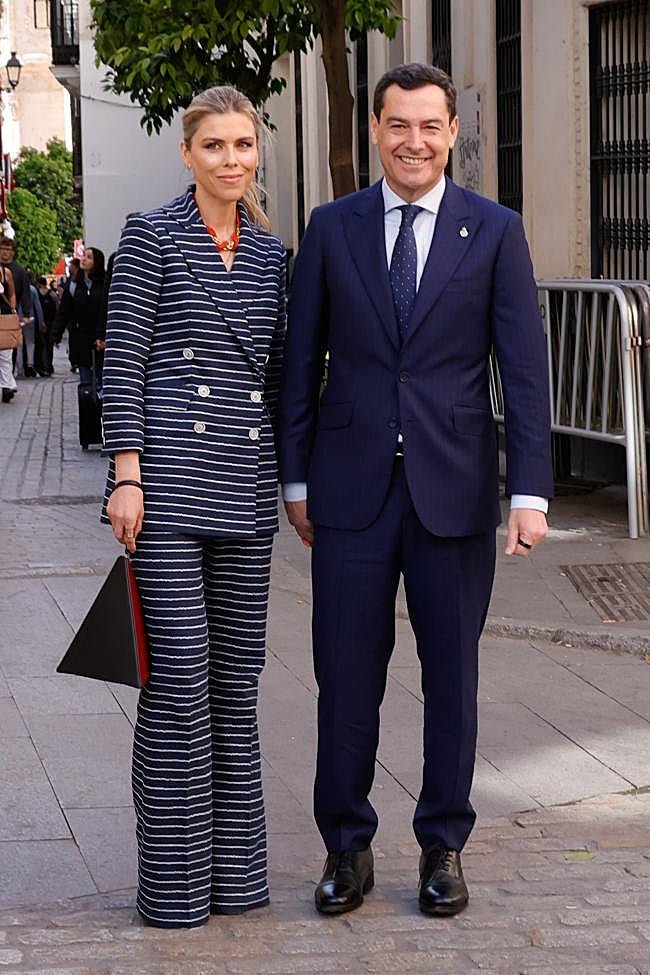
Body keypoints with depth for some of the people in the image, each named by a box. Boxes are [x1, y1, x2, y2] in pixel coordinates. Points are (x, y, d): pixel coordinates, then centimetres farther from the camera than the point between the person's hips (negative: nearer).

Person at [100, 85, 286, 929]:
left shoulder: (271, 254, 14)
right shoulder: (152, 237, -1)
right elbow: (124, 361, -6)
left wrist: (295, 478, 14)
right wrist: (127, 474, -12)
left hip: (245, 486, 5)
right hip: (169, 477, -5)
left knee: (237, 676, 9)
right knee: (179, 675, -5)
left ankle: (234, 870, 19)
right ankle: (174, 882, 6)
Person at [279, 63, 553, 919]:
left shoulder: (495, 231, 1)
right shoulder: (332, 228, 5)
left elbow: (525, 368, -3)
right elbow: (302, 362, 8)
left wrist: (532, 491, -10)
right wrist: (295, 478, 5)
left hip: (455, 487, -1)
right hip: (353, 487, 1)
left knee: (452, 677, 8)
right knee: (347, 675, 4)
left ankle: (444, 847, 22)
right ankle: (347, 848, 18)